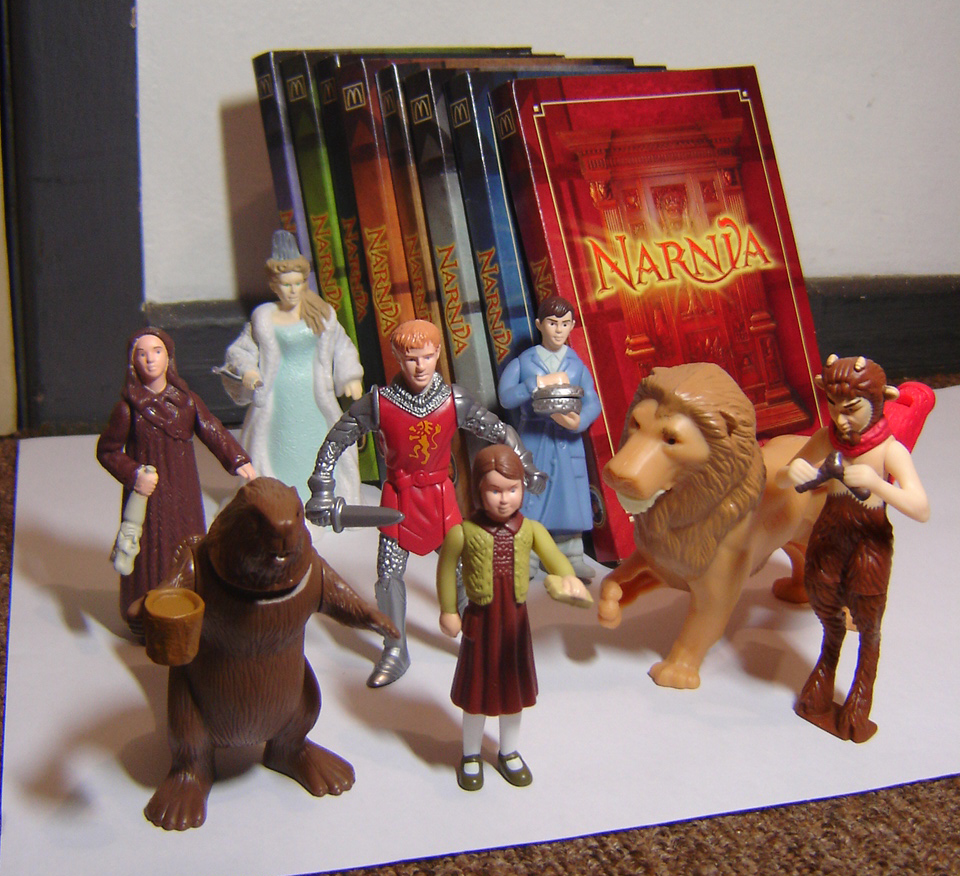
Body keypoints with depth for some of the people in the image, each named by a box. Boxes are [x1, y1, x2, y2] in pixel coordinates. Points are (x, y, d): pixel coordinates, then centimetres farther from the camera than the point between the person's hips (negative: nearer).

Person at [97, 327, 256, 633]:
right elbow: (107, 451, -4)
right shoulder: (129, 407, -10)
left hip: (183, 493, 3)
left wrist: (238, 461, -17)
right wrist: (132, 475, -18)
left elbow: (213, 431, -2)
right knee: (149, 551, 4)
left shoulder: (186, 400, -1)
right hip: (148, 492, -3)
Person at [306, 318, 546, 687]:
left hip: (440, 494, 0)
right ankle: (395, 652, 17)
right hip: (398, 496, 0)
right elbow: (335, 442, -6)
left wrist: (527, 469, -3)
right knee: (389, 573, 1)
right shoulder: (379, 402, -14)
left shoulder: (455, 400, -11)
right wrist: (322, 492, -9)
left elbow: (500, 432, 0)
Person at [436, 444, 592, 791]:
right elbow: (446, 569, -5)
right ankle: (471, 756, 35)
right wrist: (448, 611, -1)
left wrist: (567, 582, -37)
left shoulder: (530, 530, -10)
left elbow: (557, 562, -15)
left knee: (513, 689, 18)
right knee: (477, 690, 12)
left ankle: (509, 753, 41)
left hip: (516, 619, 3)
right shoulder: (464, 532, -17)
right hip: (480, 620, -3)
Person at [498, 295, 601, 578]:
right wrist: (540, 382, -18)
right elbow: (505, 397, -9)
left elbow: (593, 402, 0)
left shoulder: (577, 364, 11)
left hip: (566, 441, 2)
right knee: (529, 499, -2)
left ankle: (571, 558, 14)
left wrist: (579, 421, -21)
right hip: (531, 440, -2)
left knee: (568, 498, 3)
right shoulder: (522, 362, 6)